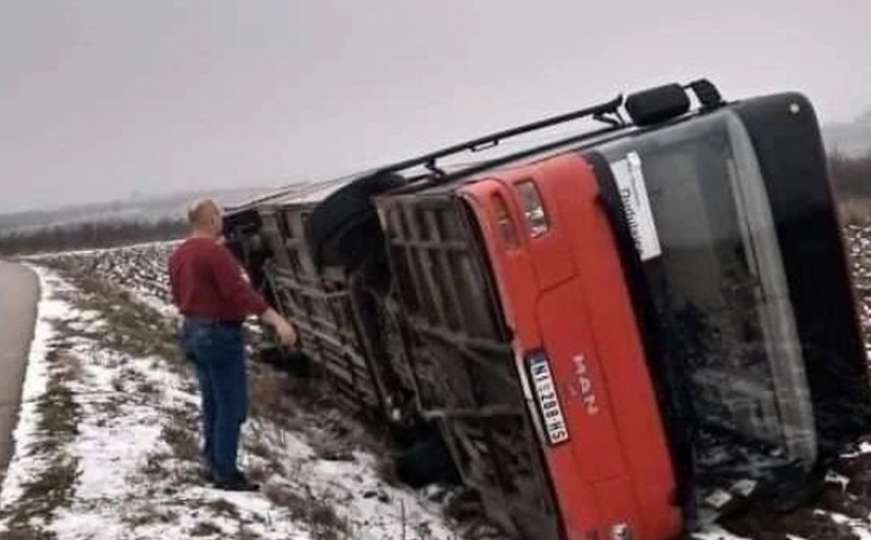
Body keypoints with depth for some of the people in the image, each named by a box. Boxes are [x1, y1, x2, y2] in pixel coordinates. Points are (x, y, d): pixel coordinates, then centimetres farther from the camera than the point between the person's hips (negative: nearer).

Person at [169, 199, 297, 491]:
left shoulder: (178, 254, 10)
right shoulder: (214, 251, -18)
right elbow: (240, 291, -27)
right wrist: (277, 320, -31)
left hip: (193, 332, 10)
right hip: (220, 333, -9)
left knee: (212, 403, 17)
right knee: (232, 405, -3)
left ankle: (213, 465, 23)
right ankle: (226, 473, 0)